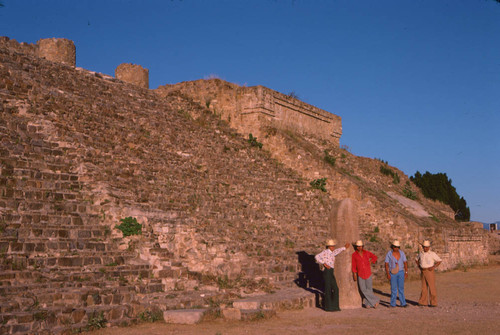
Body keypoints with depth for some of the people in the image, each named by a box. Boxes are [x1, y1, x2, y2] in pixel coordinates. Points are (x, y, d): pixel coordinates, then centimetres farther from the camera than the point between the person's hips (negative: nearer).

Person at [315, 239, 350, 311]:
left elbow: (337, 251, 39)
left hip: (331, 273, 8)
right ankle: (328, 307, 4)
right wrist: (324, 264, -20)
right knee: (328, 290, -3)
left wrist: (344, 247, 52)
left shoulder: (332, 253, 18)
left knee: (335, 289, 7)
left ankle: (334, 306, 15)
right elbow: (316, 257, -19)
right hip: (327, 272, -8)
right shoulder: (325, 252, -7)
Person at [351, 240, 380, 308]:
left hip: (368, 273, 1)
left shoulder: (367, 253, 2)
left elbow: (374, 257, 19)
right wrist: (354, 275, -1)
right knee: (363, 289, -8)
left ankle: (367, 303, 8)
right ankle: (375, 301, 1)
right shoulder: (354, 254, -1)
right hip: (360, 274, -1)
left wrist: (370, 261, 3)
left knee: (369, 288, -1)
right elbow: (354, 265, 2)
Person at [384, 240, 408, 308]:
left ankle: (403, 303, 4)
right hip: (392, 273, -2)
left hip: (400, 272, 2)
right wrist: (387, 274, -13)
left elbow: (405, 263, 5)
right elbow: (386, 264, -5)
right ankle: (393, 304, 7)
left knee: (401, 288, 2)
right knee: (393, 288, -1)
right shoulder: (389, 254, -5)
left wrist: (406, 272, -2)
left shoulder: (401, 253, 2)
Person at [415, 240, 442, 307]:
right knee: (424, 287, 8)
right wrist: (419, 266, 9)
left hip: (430, 271, -5)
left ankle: (434, 303, 1)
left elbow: (439, 261, -5)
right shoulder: (421, 253, 7)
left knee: (432, 287, -4)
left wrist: (433, 267, -14)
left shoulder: (432, 254, -8)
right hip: (423, 272, 5)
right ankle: (423, 302, 13)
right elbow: (417, 260, 24)